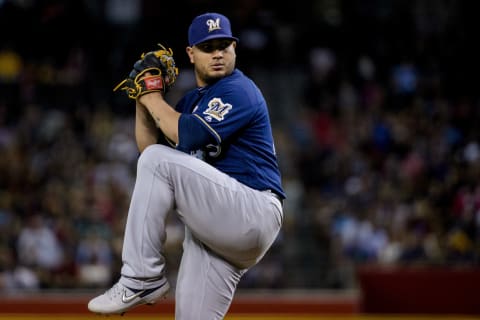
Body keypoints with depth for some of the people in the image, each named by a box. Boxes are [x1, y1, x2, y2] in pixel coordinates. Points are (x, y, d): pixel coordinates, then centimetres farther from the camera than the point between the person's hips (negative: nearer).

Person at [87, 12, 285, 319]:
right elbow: (149, 147, 20)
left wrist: (154, 98, -6)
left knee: (160, 160, -20)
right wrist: (142, 101, 9)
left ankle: (141, 279, -18)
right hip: (213, 227, 9)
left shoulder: (240, 91, -6)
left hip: (254, 216, -9)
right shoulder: (191, 101, 21)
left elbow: (190, 136, -20)